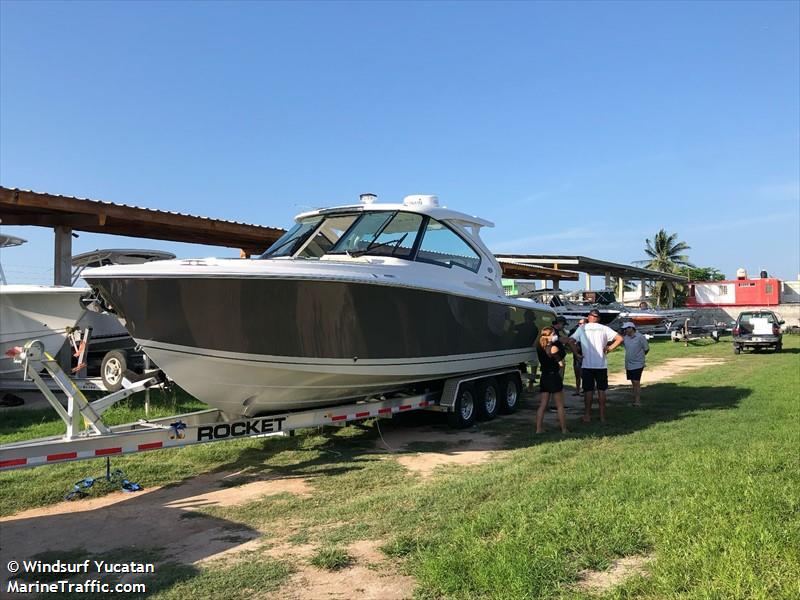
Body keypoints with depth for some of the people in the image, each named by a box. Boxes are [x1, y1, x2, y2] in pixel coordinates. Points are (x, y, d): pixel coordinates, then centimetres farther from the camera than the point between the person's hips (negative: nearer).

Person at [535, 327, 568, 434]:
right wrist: (559, 342, 4)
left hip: (544, 377, 6)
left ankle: (539, 429, 7)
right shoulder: (554, 348, -19)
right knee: (560, 406, 7)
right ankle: (564, 429, 13)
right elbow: (562, 355, -4)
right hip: (554, 377, -6)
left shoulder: (539, 347, -2)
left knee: (542, 405, 9)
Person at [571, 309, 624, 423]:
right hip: (601, 365, 1)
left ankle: (587, 416, 12)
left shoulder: (582, 329, 1)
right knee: (601, 390, 9)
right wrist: (610, 348, 0)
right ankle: (602, 416, 12)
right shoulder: (604, 329, 1)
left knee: (588, 390, 7)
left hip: (587, 365, 0)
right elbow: (620, 338, -6)